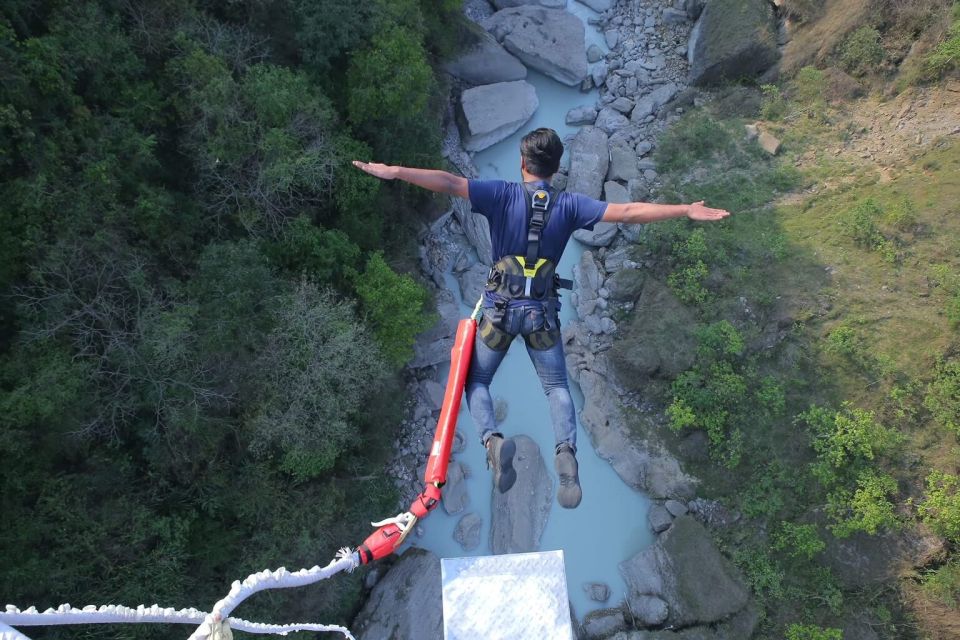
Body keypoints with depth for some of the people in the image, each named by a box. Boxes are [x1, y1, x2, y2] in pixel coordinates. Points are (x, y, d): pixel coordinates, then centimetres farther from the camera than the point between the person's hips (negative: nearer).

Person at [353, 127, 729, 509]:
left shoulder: (503, 195, -7)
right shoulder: (569, 205, -3)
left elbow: (449, 183, -18)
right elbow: (628, 212, -4)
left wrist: (393, 172, -18)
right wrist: (687, 211, 5)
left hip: (501, 307, -1)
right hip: (542, 311, 2)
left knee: (476, 381, 15)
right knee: (557, 386, 15)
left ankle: (492, 439, -13)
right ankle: (566, 449, -12)